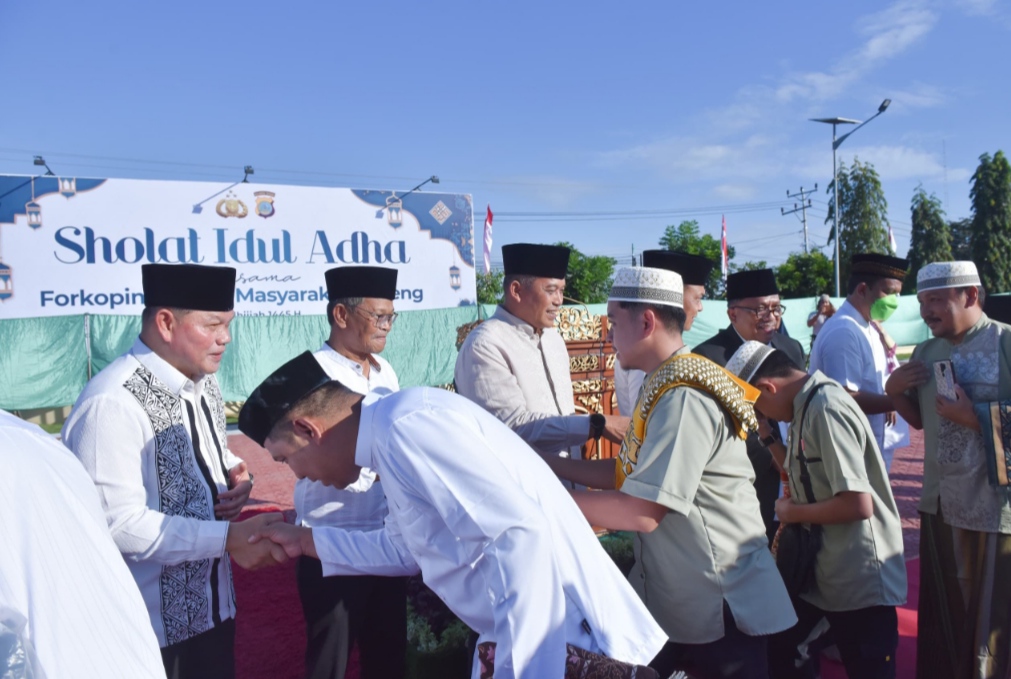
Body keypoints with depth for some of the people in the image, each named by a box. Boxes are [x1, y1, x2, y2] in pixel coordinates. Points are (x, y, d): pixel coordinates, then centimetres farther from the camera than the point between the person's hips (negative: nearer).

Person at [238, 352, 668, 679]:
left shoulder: (405, 423, -21)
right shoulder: (392, 435, 9)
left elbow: (520, 532, -29)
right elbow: (404, 549, 24)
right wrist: (306, 541, 24)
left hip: (559, 641, -9)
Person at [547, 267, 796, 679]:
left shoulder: (683, 398, -26)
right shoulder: (665, 386, 6)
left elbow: (641, 512, -28)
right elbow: (631, 475, 8)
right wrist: (551, 464, 3)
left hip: (718, 605, -9)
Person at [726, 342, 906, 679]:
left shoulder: (826, 409, -23)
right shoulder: (807, 404, 6)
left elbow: (858, 504, -28)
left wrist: (793, 513, -14)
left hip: (861, 579, -9)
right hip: (821, 568, 9)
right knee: (776, 645, 18)